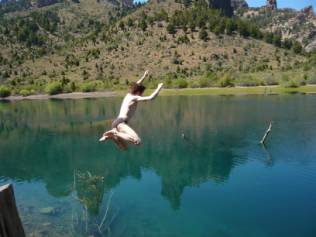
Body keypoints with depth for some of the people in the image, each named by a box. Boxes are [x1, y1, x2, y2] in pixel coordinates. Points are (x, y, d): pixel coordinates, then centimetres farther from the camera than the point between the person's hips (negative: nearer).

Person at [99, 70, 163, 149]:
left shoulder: (128, 95, 18)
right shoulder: (135, 98, -5)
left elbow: (136, 86, 39)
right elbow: (151, 98, -14)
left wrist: (144, 77, 45)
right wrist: (159, 88, 0)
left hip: (116, 122, 10)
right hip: (121, 123, -10)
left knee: (124, 147, 24)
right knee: (137, 141, -27)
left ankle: (111, 136, 6)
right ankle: (115, 133, -20)